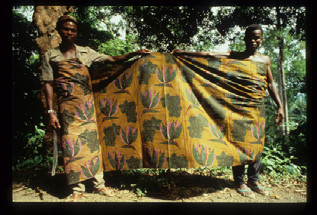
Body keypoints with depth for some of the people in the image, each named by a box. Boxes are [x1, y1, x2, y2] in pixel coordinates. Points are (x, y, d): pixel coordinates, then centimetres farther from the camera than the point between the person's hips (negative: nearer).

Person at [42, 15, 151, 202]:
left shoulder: (86, 52, 9)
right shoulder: (50, 56, 7)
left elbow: (113, 59, 7)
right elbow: (48, 84, 2)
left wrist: (136, 53, -2)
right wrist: (51, 112, -5)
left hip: (87, 104, 1)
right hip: (67, 107, -1)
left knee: (92, 141, 3)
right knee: (72, 145, -2)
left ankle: (99, 183, 15)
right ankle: (78, 189, 11)